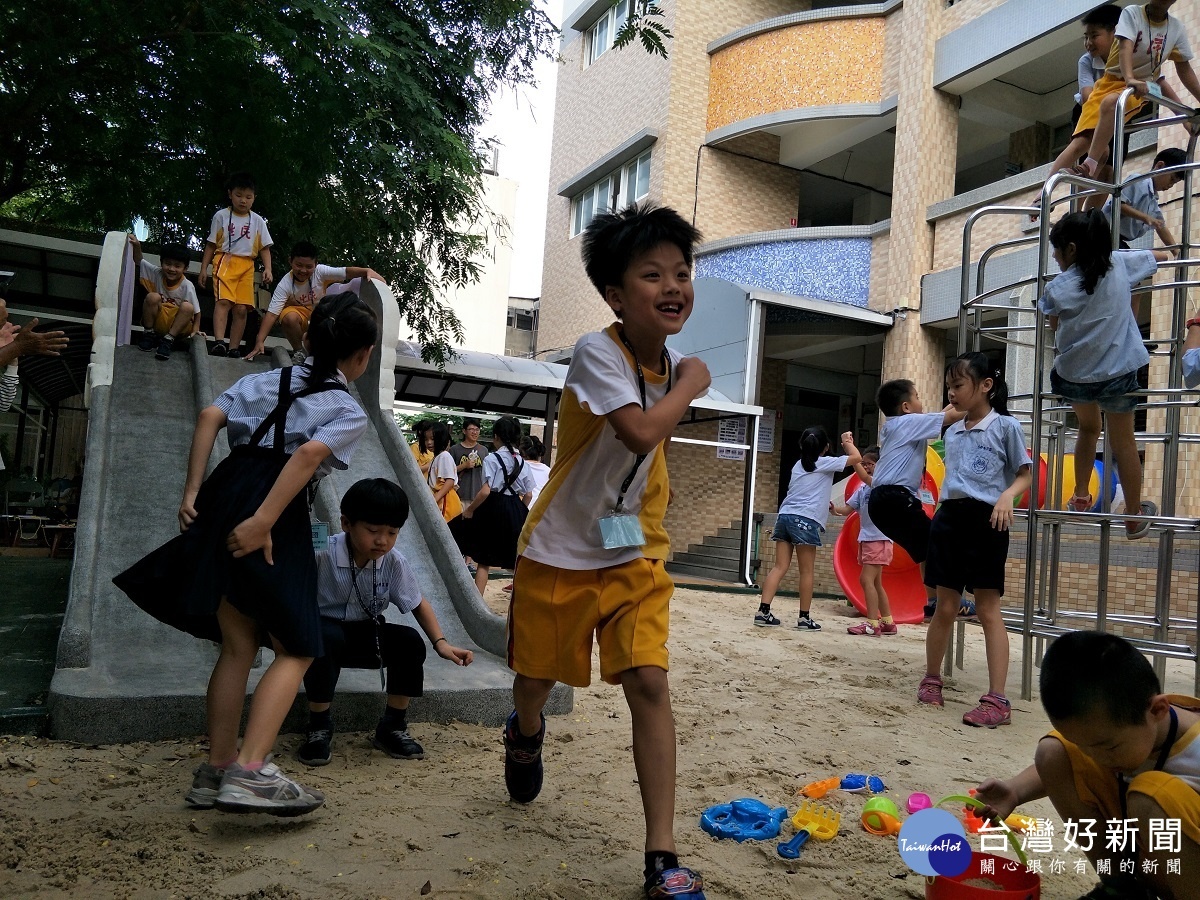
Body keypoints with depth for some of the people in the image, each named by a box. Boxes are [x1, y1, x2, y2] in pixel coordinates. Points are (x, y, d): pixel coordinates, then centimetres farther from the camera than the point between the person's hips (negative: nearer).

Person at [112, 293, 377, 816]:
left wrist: (192, 491, 1)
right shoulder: (351, 414, 3)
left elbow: (210, 417, 4)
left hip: (224, 497, 6)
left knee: (238, 645, 15)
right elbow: (312, 455, -17)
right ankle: (250, 773, -10)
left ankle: (216, 770, 22)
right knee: (297, 649, 4)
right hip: (276, 518, -6)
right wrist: (263, 523, -21)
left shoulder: (265, 381, 19)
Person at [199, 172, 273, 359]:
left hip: (247, 266, 2)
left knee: (242, 308, -4)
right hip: (224, 261, -2)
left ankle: (233, 348, 0)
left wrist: (268, 269, -3)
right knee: (224, 301, -21)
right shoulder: (221, 216, 8)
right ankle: (219, 342, -32)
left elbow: (264, 248, 12)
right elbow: (211, 244, 11)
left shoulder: (257, 221, 12)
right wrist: (204, 268, 7)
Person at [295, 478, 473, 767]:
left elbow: (418, 604, 1)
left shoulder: (394, 562, -11)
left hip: (365, 636, 4)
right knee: (326, 638, -37)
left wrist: (440, 642, -12)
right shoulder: (323, 555, -25)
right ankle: (319, 728, -15)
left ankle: (392, 728, -1)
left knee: (410, 642, -21)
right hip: (324, 629, -4)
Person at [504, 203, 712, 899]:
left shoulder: (673, 365, 0)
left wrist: (651, 529, 12)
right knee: (538, 675, 17)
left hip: (636, 556, 4)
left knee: (650, 682, -11)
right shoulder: (597, 352, -21)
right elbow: (641, 431, -36)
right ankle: (527, 733, 55)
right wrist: (690, 385, -19)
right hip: (561, 552, -3)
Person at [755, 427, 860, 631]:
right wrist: (848, 443, 20)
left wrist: (825, 504, 47)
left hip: (785, 516, 6)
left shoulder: (799, 465, 23)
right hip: (805, 520, -6)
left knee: (780, 567, 3)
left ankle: (763, 611, -6)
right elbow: (856, 458, 3)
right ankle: (804, 618, 6)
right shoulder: (824, 463, 3)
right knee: (806, 571, 2)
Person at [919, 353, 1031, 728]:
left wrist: (1007, 495, -19)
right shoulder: (952, 432, 15)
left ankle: (997, 699, -2)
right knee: (945, 607, 10)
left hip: (985, 520, -5)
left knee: (987, 609, -5)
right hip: (948, 517, 5)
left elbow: (1025, 475, -1)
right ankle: (931, 679, 24)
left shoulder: (1005, 425, -1)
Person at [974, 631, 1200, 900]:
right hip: (1141, 848, 6)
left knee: (1152, 794, -34)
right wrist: (1015, 790, -12)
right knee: (1051, 753, -8)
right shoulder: (1111, 722, -12)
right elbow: (1057, 766, 4)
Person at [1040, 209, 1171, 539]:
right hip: (1118, 374, 1)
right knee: (1123, 443, 16)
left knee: (1088, 428, 29)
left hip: (1073, 376, 0)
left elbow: (1055, 331, -1)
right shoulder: (1119, 262, -6)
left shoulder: (1057, 289, -14)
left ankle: (1081, 498, 38)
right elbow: (1162, 255, 11)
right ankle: (1135, 517, 30)